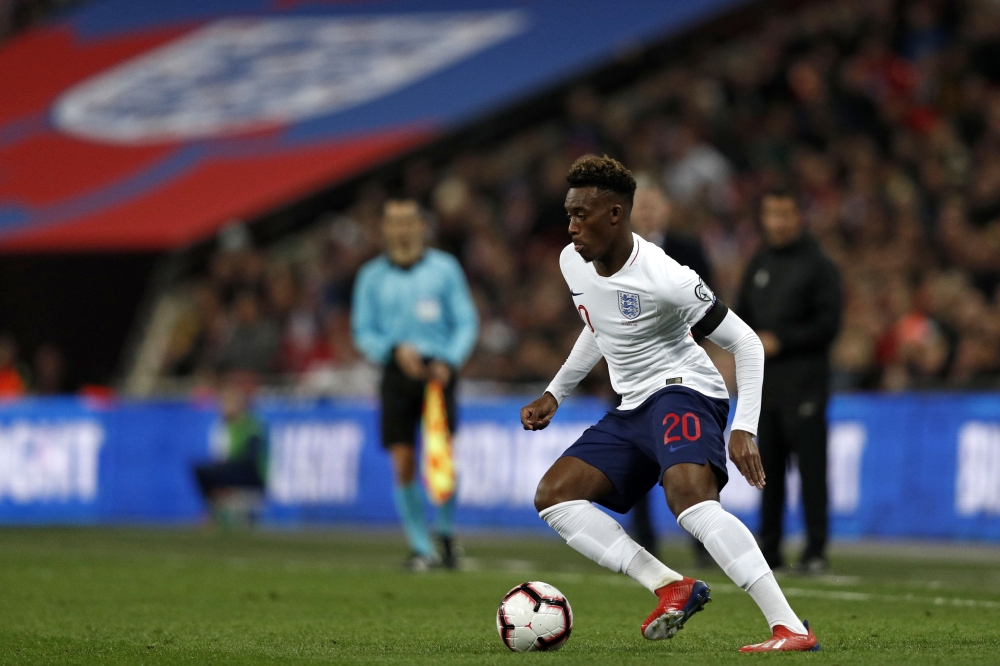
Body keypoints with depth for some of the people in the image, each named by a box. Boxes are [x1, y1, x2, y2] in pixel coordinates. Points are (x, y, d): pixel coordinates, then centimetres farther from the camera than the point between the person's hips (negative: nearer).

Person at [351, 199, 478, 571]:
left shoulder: (444, 268, 6)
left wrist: (448, 362, -11)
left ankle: (446, 533, 13)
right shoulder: (372, 276, 9)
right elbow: (363, 331, 9)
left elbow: (466, 323, 5)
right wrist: (395, 350, -10)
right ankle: (421, 548, 5)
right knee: (403, 464, -6)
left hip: (437, 370, -1)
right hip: (397, 373, 1)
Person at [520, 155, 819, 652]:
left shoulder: (663, 279, -21)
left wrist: (745, 430, -23)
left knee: (688, 496, -35)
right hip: (632, 407, 9)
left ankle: (792, 628, -41)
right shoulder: (573, 263, 3)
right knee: (552, 497, -3)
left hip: (683, 392, -9)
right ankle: (672, 588, -8)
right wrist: (554, 395, 23)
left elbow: (746, 344, -15)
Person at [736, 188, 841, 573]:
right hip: (764, 382, 6)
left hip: (804, 381, -6)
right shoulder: (758, 266, 17)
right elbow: (743, 315, 23)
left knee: (811, 465, -8)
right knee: (768, 466, 7)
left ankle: (816, 550, -7)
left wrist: (780, 340, -12)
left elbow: (827, 324, -7)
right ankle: (769, 547, 12)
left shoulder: (817, 265, -2)